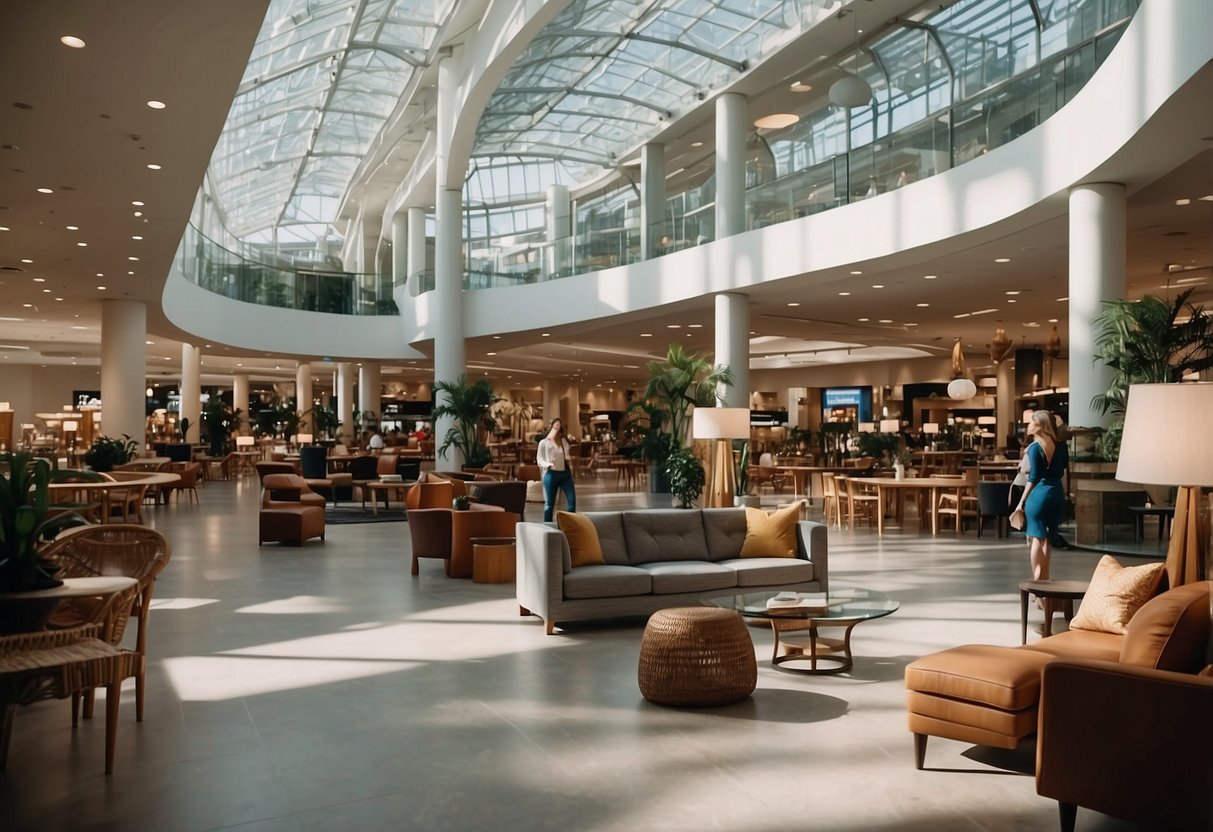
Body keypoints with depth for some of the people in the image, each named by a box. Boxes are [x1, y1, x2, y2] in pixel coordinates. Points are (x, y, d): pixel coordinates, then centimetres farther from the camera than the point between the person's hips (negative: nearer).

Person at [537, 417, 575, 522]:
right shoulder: (544, 442, 1)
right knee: (549, 503, 2)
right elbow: (539, 459, -3)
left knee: (572, 500, -3)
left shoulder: (564, 441, 13)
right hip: (551, 474, -4)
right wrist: (548, 464, -20)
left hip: (565, 473, 4)